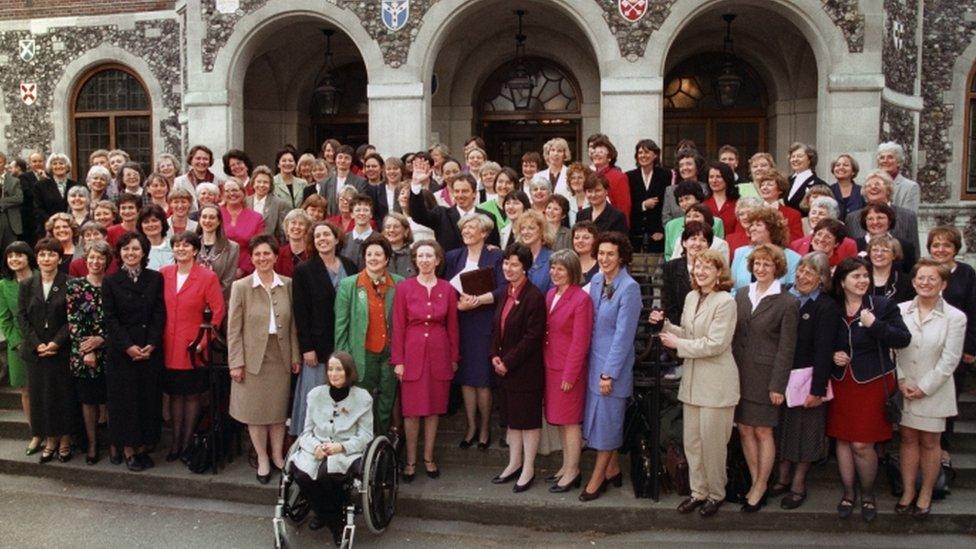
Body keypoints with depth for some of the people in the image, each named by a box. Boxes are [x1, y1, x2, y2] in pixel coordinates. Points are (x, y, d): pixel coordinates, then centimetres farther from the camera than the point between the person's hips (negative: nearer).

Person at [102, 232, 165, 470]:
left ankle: (143, 446, 15)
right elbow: (110, 319, -3)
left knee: (149, 398, 5)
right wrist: (128, 346, -13)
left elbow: (159, 314, 0)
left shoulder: (155, 279, 4)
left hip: (151, 349, 1)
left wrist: (152, 344, -11)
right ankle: (128, 449, 12)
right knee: (124, 399, 3)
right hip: (121, 351, -1)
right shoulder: (110, 282, 2)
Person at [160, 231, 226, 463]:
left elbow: (218, 311, -7)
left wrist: (204, 340, -10)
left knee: (192, 394, 7)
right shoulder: (163, 274, 3)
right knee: (174, 393, 11)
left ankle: (187, 444, 19)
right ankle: (175, 444, 22)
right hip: (169, 346, 3)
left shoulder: (208, 277, -7)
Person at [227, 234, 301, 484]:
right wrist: (236, 363, -9)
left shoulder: (287, 285, 1)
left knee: (279, 409, 11)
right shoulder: (241, 287, -6)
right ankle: (262, 459, 23)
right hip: (253, 357, -2)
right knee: (255, 410, 7)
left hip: (280, 357, 2)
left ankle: (277, 455, 27)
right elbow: (234, 329, -6)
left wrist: (295, 355, 5)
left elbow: (292, 324, 6)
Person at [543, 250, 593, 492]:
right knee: (559, 419, 15)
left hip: (569, 369, -7)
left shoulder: (581, 299, -14)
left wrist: (570, 374, -15)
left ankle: (572, 472, 13)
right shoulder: (551, 294, 8)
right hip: (551, 366, 7)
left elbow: (580, 341, -15)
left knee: (570, 420, 2)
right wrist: (544, 363, 7)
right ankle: (567, 466, 27)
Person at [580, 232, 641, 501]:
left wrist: (610, 373, -16)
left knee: (607, 419, 3)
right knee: (598, 416, 14)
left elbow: (623, 334, -17)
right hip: (594, 360, 7)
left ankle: (597, 478, 16)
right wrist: (597, 365, 9)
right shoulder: (596, 280, 4)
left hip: (614, 364, -7)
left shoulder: (629, 288, -16)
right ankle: (613, 470, 30)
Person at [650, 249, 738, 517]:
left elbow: (715, 344, -19)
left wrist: (678, 344, -13)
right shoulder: (691, 297, 9)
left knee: (712, 442, 4)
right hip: (692, 381, 7)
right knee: (692, 441, 13)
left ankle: (715, 494, 22)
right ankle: (698, 491, 27)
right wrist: (664, 324, 0)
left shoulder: (725, 302, -14)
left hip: (716, 383, -7)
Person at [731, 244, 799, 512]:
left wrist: (777, 386, -11)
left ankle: (760, 488, 17)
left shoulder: (787, 303, -7)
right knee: (744, 429, 10)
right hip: (739, 374, 5)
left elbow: (786, 348, -8)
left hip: (765, 376, -5)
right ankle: (756, 482, 24)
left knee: (763, 432, 3)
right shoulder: (741, 295, 8)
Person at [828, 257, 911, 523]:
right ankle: (848, 493, 25)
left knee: (862, 445, -3)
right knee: (843, 440, 8)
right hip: (841, 383, 3)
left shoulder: (883, 306, -6)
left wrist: (875, 325, -22)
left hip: (872, 383, -3)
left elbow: (904, 339, -12)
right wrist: (832, 356, -5)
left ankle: (868, 495, 20)